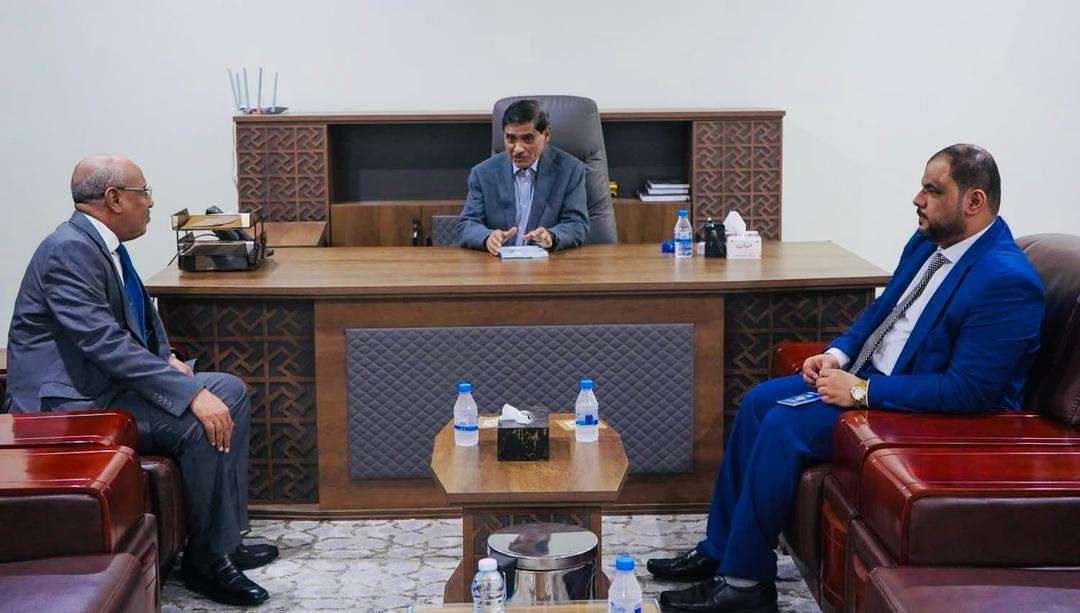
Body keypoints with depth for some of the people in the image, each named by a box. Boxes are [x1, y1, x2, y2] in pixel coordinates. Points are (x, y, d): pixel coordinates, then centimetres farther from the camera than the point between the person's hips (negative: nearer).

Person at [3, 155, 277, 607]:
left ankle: (226, 535, 7)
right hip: (70, 404, -11)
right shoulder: (70, 249, -20)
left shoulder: (103, 243, 11)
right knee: (202, 422, -25)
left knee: (230, 391, 5)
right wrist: (191, 394, -31)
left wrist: (167, 357, 7)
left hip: (108, 384, 11)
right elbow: (105, 342, -29)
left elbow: (142, 312, 26)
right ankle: (206, 560, -9)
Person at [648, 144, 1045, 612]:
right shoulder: (928, 241, 5)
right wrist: (838, 354, -1)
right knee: (758, 401, 0)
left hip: (929, 410, -10)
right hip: (868, 370, 10)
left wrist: (862, 391, -24)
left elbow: (968, 390, -27)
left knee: (784, 426, -22)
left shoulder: (1007, 282, -24)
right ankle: (719, 550, 9)